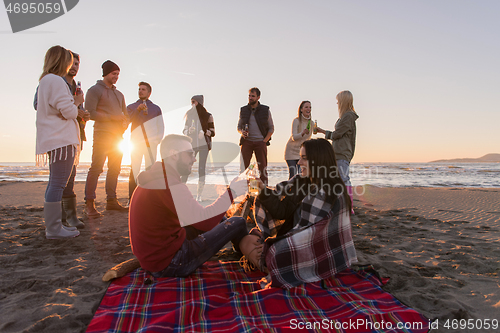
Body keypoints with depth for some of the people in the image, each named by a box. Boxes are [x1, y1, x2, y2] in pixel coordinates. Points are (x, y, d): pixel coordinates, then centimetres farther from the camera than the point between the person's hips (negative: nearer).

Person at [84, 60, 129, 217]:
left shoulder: (119, 94, 22)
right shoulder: (95, 90, 0)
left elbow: (125, 113, 24)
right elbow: (90, 113, -10)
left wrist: (125, 123, 3)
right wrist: (111, 117, -15)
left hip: (117, 135, 7)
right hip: (102, 134, -7)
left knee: (115, 169, 7)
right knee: (96, 168, -11)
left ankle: (111, 201, 14)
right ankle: (89, 204, -8)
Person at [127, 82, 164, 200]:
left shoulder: (156, 108, 18)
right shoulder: (131, 107, 16)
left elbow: (161, 127, 16)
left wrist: (157, 140, 1)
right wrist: (138, 110, -14)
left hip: (151, 142, 0)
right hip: (136, 142, 0)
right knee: (134, 170, -5)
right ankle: (132, 198, -2)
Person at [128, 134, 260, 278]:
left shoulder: (154, 177, 8)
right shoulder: (170, 184, -25)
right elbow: (205, 222, -31)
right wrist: (231, 193, -19)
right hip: (170, 265, -10)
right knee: (238, 223, -3)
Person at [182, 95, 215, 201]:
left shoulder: (208, 116, 2)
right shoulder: (190, 114, 9)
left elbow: (213, 133, 2)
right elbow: (185, 130, 11)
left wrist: (203, 132, -17)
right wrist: (188, 131, -12)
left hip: (204, 145, -2)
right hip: (192, 144, 2)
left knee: (201, 169, -3)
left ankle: (199, 195, 3)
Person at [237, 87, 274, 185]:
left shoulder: (265, 110, 4)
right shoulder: (243, 110, 9)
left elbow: (271, 128, 7)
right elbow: (239, 126, 16)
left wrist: (264, 141, -4)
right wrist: (241, 132, -7)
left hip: (260, 142, -1)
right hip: (247, 142, 1)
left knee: (262, 168, -1)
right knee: (244, 167, -4)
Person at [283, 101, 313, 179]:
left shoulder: (311, 123, 1)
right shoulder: (296, 121, -15)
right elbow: (294, 137, -26)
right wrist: (303, 133, -42)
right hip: (292, 150, -4)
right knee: (292, 174, -10)